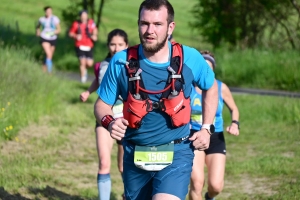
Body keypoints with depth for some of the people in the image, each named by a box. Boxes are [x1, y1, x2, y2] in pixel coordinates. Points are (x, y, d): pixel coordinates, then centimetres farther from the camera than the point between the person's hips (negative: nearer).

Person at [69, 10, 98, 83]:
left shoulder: (91, 23, -1)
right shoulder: (76, 24, -4)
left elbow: (95, 30, 18)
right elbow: (71, 33, 5)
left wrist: (95, 35, -1)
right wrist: (76, 36, -14)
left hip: (89, 47, 2)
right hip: (80, 46, -2)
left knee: (90, 63, -2)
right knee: (82, 62, -8)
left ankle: (84, 69, 34)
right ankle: (83, 77, 11)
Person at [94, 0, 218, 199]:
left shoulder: (189, 58, -7)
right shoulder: (121, 62, -9)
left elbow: (211, 87, 13)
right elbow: (102, 104, 1)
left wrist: (206, 128, 6)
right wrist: (109, 122, -21)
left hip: (176, 154, -2)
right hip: (135, 155, 2)